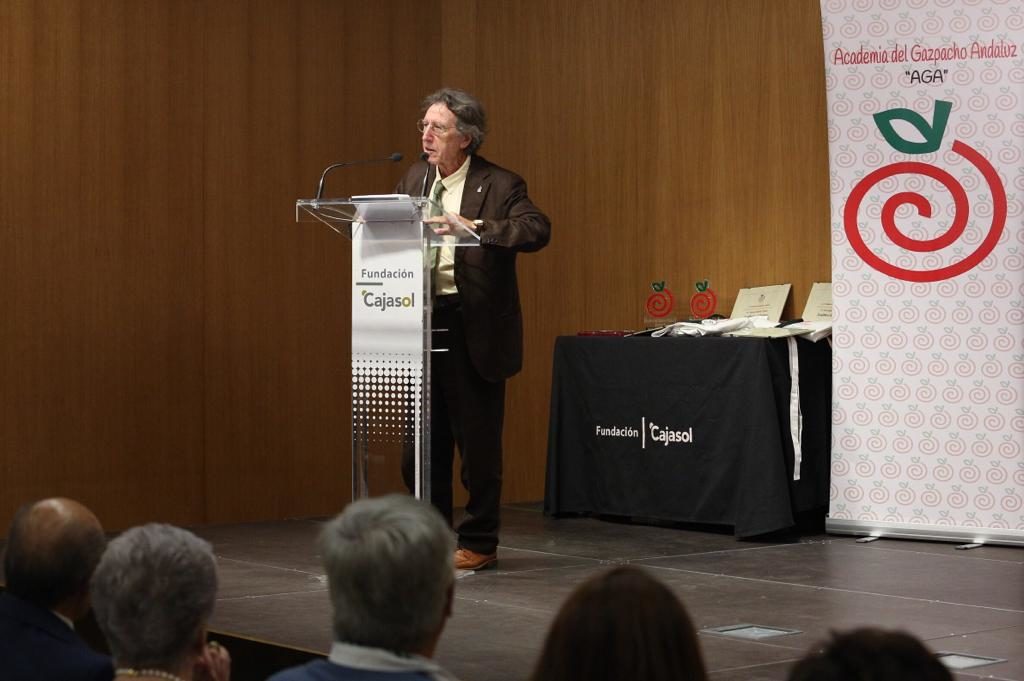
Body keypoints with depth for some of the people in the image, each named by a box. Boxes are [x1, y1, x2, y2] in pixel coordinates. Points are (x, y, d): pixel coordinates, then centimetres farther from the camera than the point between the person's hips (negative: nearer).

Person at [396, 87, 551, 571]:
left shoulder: (500, 185, -8)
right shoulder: (414, 179, 11)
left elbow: (537, 230, -22)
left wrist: (475, 226, -33)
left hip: (473, 331, -6)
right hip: (421, 324, 6)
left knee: (477, 441, 2)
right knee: (423, 440, 11)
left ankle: (478, 544, 13)